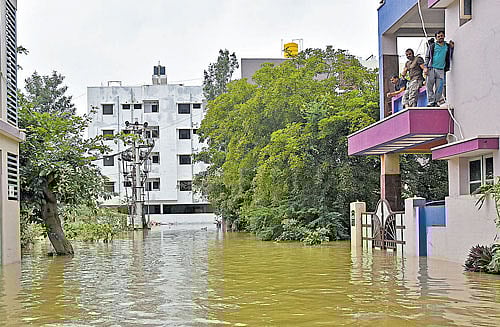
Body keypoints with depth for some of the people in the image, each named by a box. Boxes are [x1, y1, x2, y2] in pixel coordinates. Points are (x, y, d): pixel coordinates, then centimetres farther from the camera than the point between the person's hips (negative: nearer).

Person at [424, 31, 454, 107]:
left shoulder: (447, 46, 15)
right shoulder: (432, 46, 8)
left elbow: (450, 57, 21)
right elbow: (427, 57, 6)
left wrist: (452, 48, 10)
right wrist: (425, 67, -5)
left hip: (441, 70, 2)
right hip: (431, 69, -2)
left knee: (439, 88, -1)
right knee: (429, 87, -4)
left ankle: (436, 102, 8)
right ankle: (430, 102, 2)